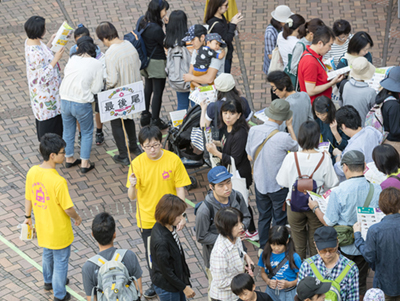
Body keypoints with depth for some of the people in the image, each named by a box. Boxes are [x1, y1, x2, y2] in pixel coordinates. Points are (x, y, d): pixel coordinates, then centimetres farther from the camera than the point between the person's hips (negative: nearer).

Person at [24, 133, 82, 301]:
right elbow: (67, 208, -24)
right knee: (60, 261, 16)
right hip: (59, 231, -6)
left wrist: (28, 216, 16)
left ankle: (49, 281, 54)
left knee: (47, 254, 31)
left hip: (42, 227, 6)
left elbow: (28, 197, 0)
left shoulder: (32, 172, -15)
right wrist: (77, 218, -2)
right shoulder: (58, 182, -34)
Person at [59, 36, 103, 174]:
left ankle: (69, 159, 38)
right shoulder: (97, 64, -11)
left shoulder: (72, 59, -3)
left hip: (65, 101, 4)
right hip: (82, 104, -4)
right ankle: (85, 163, 19)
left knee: (68, 131, 22)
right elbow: (96, 89, -11)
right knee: (87, 132, 17)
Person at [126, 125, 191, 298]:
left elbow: (180, 189, -7)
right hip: (147, 218, 1)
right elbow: (132, 196, -10)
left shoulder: (173, 160, -14)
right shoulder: (137, 163, -12)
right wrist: (132, 186, -33)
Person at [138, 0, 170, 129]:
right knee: (158, 92, 7)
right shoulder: (156, 29, -29)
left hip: (146, 61, 9)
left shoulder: (142, 22, -5)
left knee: (148, 88, 25)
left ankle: (145, 115, 39)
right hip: (157, 63, -9)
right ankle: (155, 121, 17)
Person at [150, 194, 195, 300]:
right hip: (167, 287, -8)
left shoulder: (169, 227, -8)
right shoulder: (161, 241, -34)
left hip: (177, 278, 8)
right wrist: (184, 287, -14)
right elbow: (165, 270, -24)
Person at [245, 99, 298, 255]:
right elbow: (296, 146, -4)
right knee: (280, 219, 14)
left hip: (259, 182, 5)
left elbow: (250, 156, 1)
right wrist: (290, 126, -1)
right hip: (278, 184, -5)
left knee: (263, 216, 21)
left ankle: (262, 248, 33)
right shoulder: (283, 138, -27)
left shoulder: (253, 130, -12)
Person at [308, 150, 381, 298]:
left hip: (344, 247, -3)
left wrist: (315, 208, 3)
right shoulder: (377, 190, -12)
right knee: (360, 285, 20)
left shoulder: (338, 192, -22)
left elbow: (329, 222, -14)